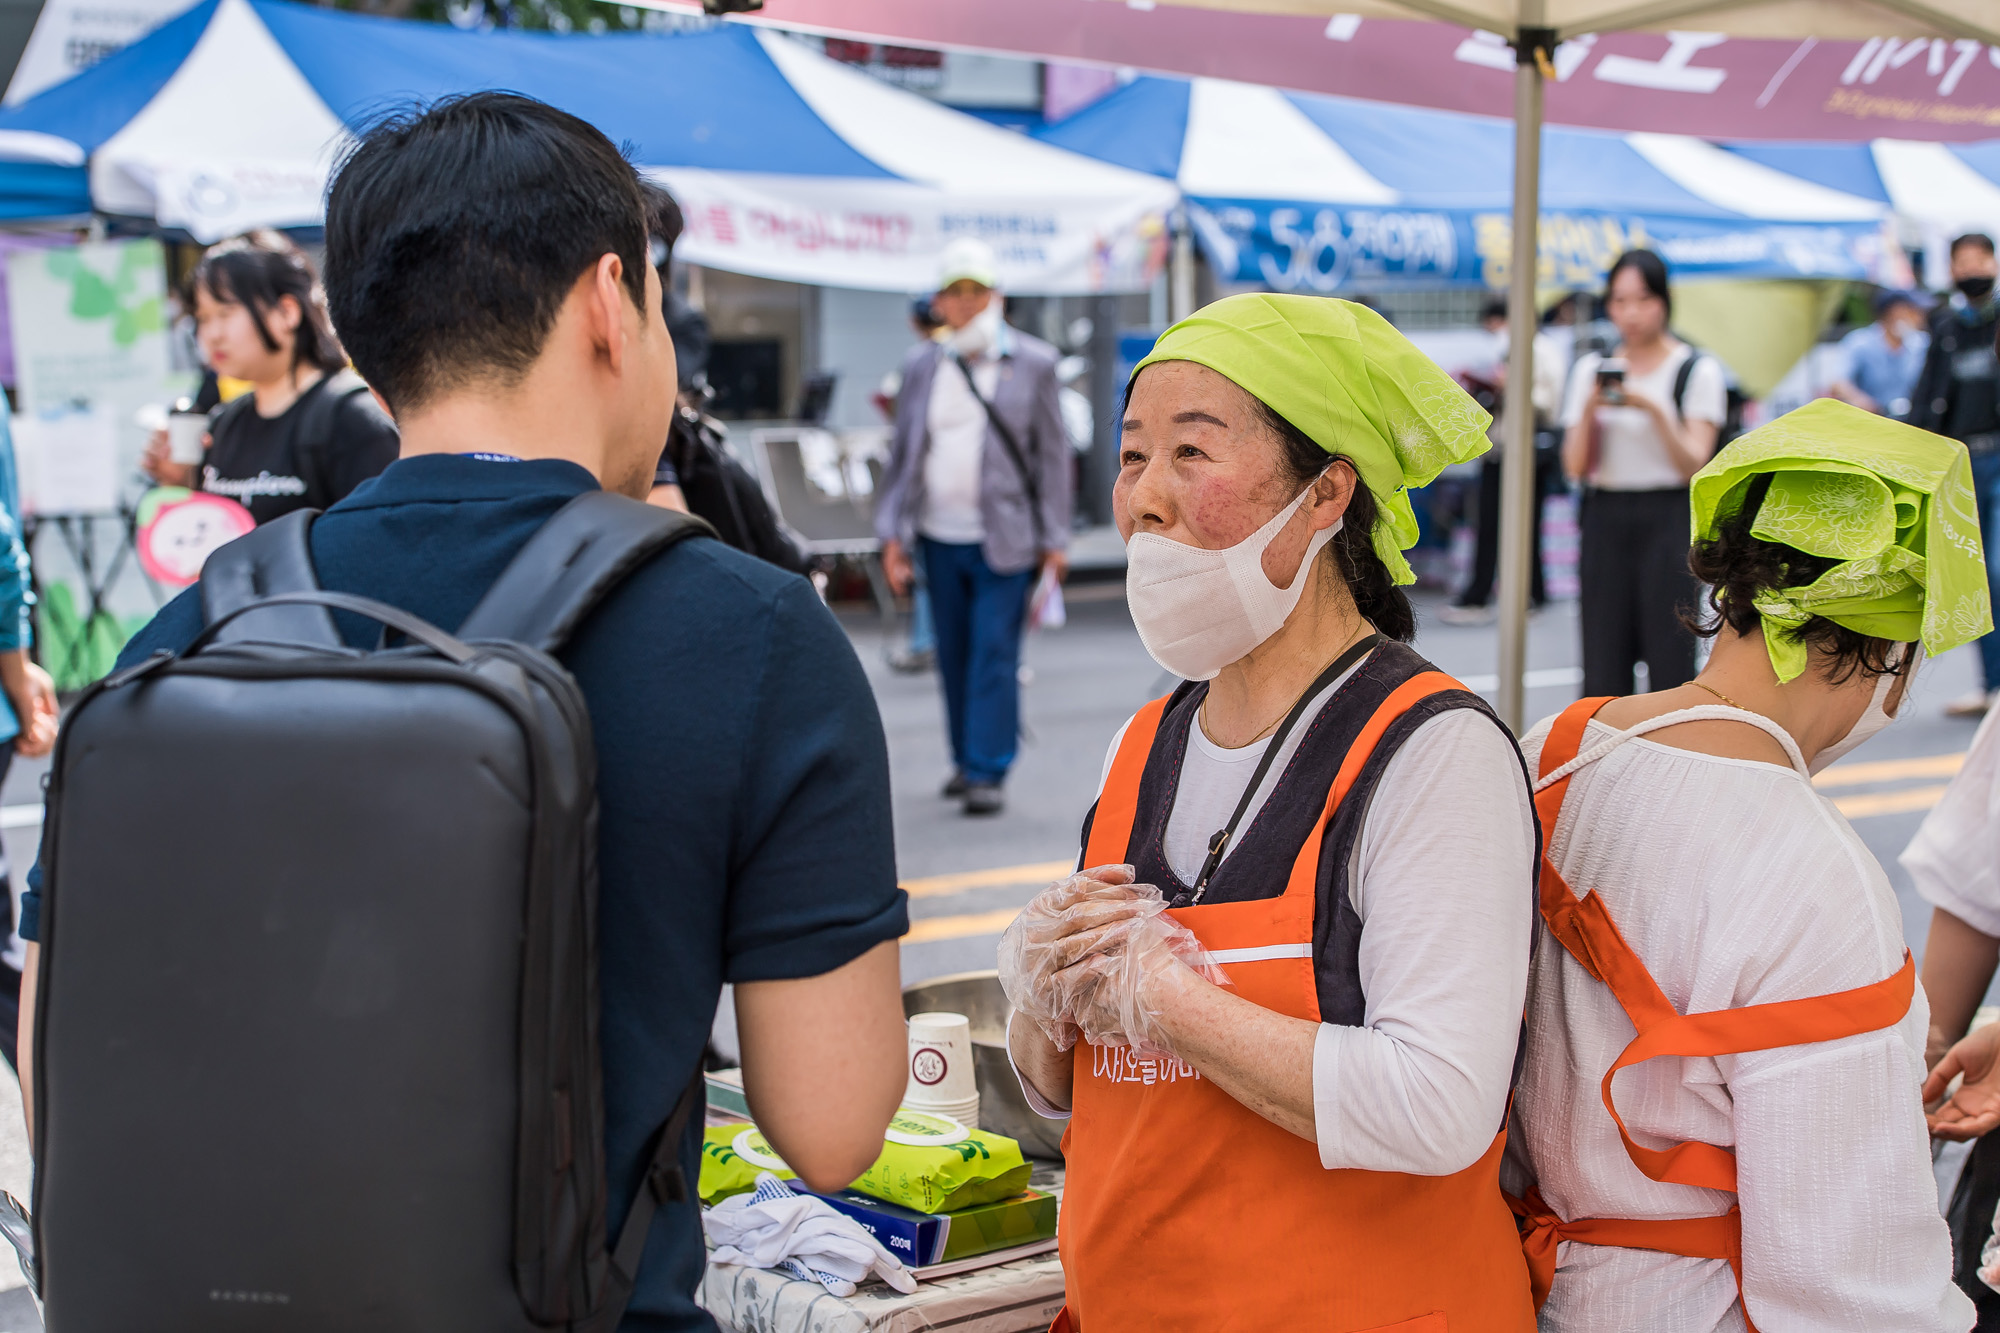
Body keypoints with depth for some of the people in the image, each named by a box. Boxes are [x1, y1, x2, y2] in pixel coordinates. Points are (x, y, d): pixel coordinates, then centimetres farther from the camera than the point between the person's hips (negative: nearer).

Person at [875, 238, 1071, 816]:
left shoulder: (1033, 362, 1)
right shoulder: (920, 365, 8)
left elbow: (1052, 454, 2)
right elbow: (902, 451, 11)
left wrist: (1054, 540, -3)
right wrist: (893, 533, 4)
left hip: (1004, 539, -3)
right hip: (939, 536, 4)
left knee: (994, 652, -7)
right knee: (953, 654, 10)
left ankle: (989, 771, -4)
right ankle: (965, 759, 22)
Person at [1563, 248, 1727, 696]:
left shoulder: (1698, 371, 0)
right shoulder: (1592, 368, 11)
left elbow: (1693, 465, -8)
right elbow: (1575, 466, 5)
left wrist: (1654, 410, -20)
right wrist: (1590, 408, -11)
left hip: (1669, 521, -3)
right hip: (1605, 520, 3)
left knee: (1670, 664, -5)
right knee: (1603, 667, 2)